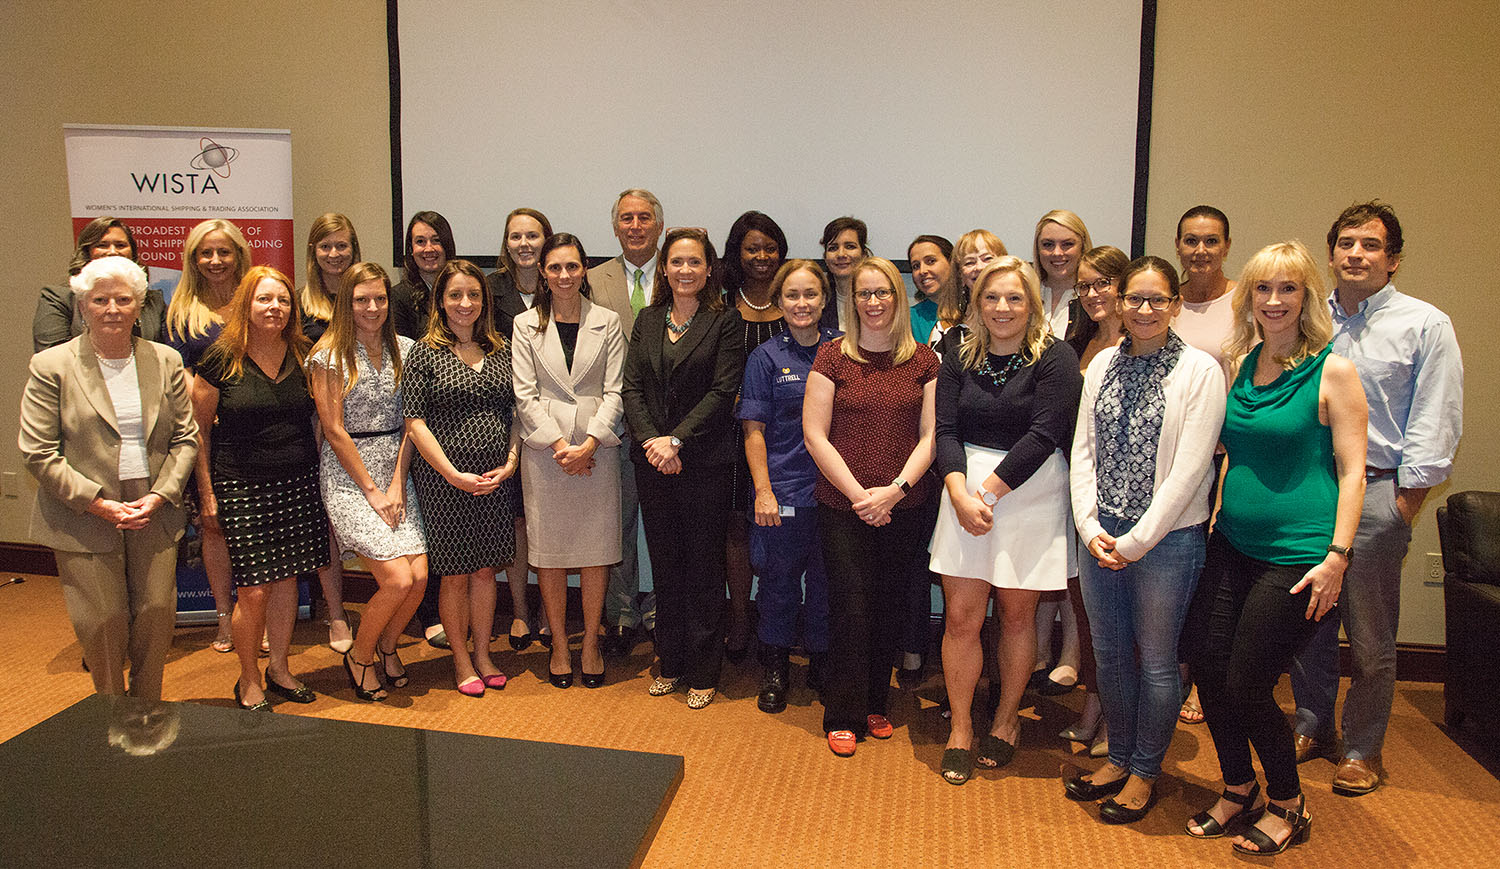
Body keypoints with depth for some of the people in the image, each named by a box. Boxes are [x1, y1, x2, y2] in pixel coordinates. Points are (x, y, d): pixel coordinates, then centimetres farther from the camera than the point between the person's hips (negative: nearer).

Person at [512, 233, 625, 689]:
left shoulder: (607, 322, 7)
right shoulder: (526, 325, 7)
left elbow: (614, 391, 1)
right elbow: (525, 394, 0)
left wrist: (589, 443, -11)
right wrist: (558, 443, -11)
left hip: (597, 449, 0)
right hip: (543, 449, 0)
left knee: (596, 548, 3)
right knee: (549, 551, 4)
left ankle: (591, 644, 16)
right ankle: (559, 645, 16)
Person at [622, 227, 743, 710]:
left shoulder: (725, 321, -2)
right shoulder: (647, 321, 11)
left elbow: (723, 391, -10)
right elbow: (632, 387, 5)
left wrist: (676, 439, -16)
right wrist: (650, 439, -11)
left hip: (704, 462, -4)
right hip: (652, 463, 4)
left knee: (704, 567, 3)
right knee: (665, 565, 12)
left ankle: (703, 673, 15)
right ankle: (670, 663, 25)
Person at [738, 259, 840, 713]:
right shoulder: (766, 357, 1)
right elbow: (754, 430, -1)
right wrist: (763, 491, -8)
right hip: (784, 490, -1)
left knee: (827, 581, 10)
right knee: (779, 581, 8)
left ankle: (823, 663, 29)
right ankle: (775, 671, 25)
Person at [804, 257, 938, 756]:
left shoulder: (923, 361, 6)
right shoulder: (832, 357, -1)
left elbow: (930, 435, 3)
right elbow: (815, 435, -4)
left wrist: (895, 489, -11)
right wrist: (858, 494, -10)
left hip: (905, 507, 2)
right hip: (842, 505, -2)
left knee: (888, 608, 9)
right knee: (850, 607, -2)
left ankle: (877, 705, 27)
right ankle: (843, 715, 14)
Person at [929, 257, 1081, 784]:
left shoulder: (1055, 359, -4)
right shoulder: (960, 360, 8)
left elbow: (1043, 435, -13)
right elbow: (946, 430, 1)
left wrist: (988, 492, -15)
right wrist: (960, 494, -15)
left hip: (1031, 495, -2)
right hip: (965, 490, 3)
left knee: (1016, 613, 8)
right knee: (960, 615, 0)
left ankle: (1007, 719, 27)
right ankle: (960, 727, 15)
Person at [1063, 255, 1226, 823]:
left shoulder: (1200, 370, -8)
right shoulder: (1103, 363, 7)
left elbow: (1188, 468, -13)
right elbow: (1083, 450, 6)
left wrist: (1135, 541, -14)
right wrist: (1091, 529, -4)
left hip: (1166, 538, -4)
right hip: (1100, 536, 5)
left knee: (1155, 661, 8)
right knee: (1109, 652, 14)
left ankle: (1146, 771, 27)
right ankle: (1119, 756, 34)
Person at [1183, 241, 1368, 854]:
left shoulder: (1332, 371, -8)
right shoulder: (1239, 365, 8)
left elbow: (1352, 469, -10)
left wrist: (1337, 556, -15)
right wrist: (1218, 517, 14)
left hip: (1297, 554, -6)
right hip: (1234, 546, 6)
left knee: (1247, 684, -2)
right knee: (1206, 662, 4)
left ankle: (1288, 805, 24)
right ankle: (1239, 791, 27)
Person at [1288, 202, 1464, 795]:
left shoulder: (1424, 325, -1)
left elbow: (1434, 424, -4)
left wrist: (1404, 502, -9)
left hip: (1374, 493, -4)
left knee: (1369, 636, 5)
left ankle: (1362, 749, 20)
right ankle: (1312, 727, 28)